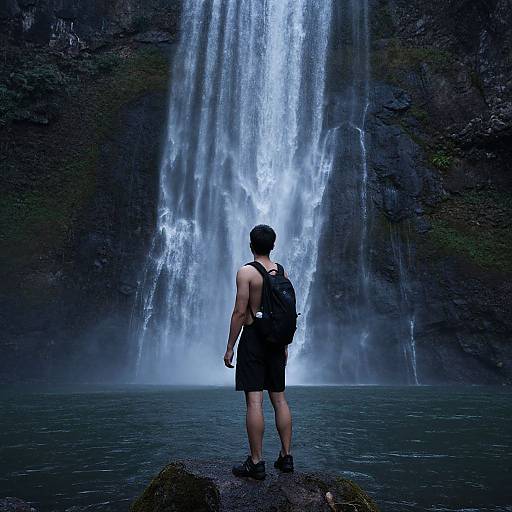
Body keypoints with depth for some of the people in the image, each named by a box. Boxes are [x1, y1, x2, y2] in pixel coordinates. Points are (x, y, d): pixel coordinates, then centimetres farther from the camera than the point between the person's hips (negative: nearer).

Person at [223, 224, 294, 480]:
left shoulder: (246, 272, -9)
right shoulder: (281, 272, 8)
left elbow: (240, 312, -13)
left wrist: (230, 347, -7)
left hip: (252, 337, -6)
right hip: (275, 339, 6)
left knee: (254, 401, -4)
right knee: (279, 398, 11)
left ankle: (256, 462, 1)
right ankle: (286, 456, 17)